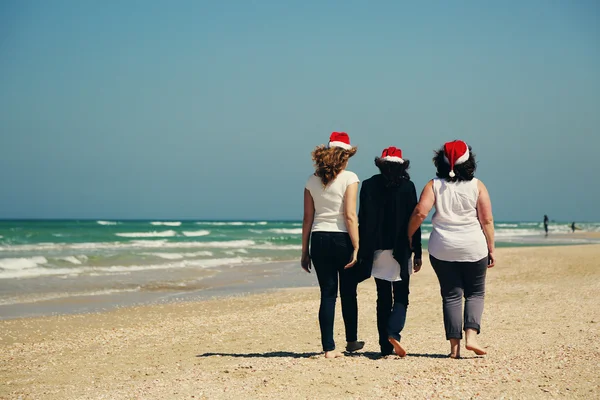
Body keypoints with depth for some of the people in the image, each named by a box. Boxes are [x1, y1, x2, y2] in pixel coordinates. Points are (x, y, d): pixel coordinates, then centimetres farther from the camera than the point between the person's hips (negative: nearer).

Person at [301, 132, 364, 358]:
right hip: (342, 238, -3)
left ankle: (329, 348, 3)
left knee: (327, 294, 6)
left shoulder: (312, 181, 6)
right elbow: (350, 216, -14)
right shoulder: (349, 178, -7)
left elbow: (308, 218, 6)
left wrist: (305, 251, 11)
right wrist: (357, 247, -13)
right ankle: (351, 341, 28)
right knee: (348, 293, 13)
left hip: (319, 240, 3)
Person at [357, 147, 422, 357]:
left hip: (377, 250, 2)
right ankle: (393, 332, -18)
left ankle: (386, 347, 8)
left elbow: (364, 220, -2)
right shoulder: (407, 186, -3)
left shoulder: (369, 185, 0)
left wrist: (362, 251, 2)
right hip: (400, 251, -1)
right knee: (401, 296, 7)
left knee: (383, 298, 9)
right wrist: (417, 253, 1)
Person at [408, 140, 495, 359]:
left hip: (442, 249, 1)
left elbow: (420, 212, -11)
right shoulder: (477, 186, -1)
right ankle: (471, 335, -5)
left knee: (451, 295, 7)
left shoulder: (434, 185, 0)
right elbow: (487, 220, -3)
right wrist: (491, 249, 4)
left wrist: (408, 237, 1)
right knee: (475, 293, 13)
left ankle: (455, 346, 4)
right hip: (473, 248, -1)